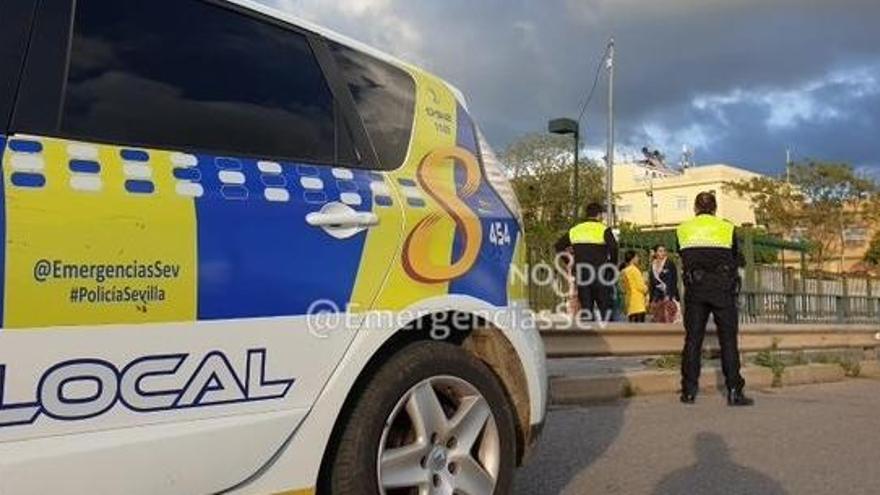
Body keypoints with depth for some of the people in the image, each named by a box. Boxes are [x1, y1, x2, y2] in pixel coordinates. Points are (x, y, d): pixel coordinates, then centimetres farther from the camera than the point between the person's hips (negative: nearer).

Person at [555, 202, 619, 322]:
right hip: (600, 276, -4)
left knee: (585, 307, 8)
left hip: (581, 275, 4)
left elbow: (559, 246, 13)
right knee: (604, 307, 3)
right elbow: (613, 248, -19)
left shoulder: (575, 230, 10)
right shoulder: (603, 230, -5)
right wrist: (612, 266, -4)